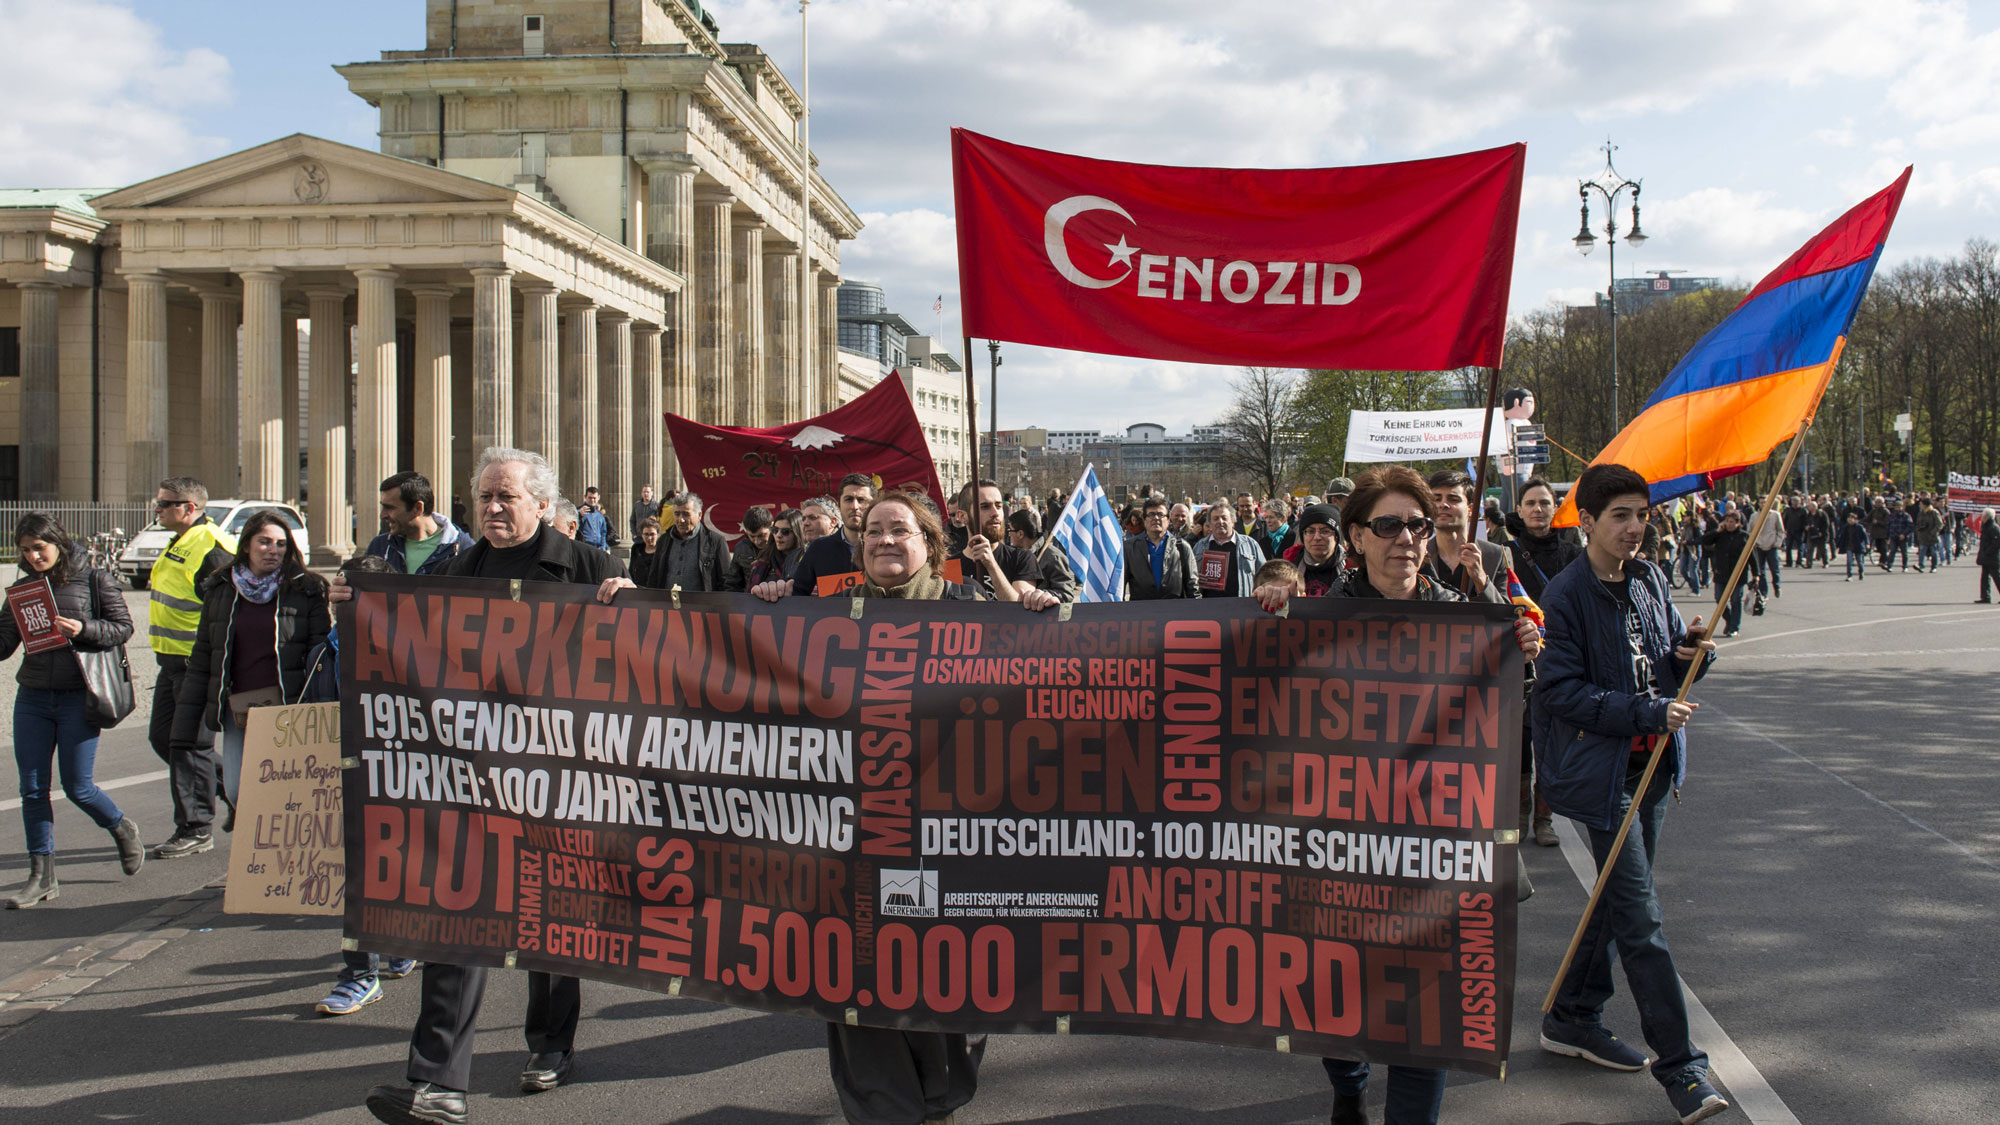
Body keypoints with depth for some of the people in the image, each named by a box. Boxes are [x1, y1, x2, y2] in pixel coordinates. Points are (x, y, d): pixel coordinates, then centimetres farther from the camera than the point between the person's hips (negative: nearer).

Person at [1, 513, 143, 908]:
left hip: (77, 697, -4)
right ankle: (42, 877, 10)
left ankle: (122, 829, 28)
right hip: (32, 698, 5)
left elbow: (123, 627, -2)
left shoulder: (94, 580, -1)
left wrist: (83, 630, -19)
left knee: (78, 787, -2)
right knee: (32, 789, 3)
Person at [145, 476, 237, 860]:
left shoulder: (212, 547, -19)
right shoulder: (180, 544, 15)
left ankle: (195, 830, 7)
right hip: (172, 661, 11)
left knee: (190, 744, -3)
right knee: (163, 737, 15)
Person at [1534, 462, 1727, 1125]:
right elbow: (1563, 691, -17)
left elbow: (1668, 669, 17)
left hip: (1652, 763, 8)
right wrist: (1647, 713, -23)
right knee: (1641, 919, -7)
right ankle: (1681, 1068, -1)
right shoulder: (1565, 595, -14)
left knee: (1619, 899, 17)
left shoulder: (1649, 580, 7)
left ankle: (1572, 1020, 33)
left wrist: (1691, 652, -6)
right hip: (1602, 770, -8)